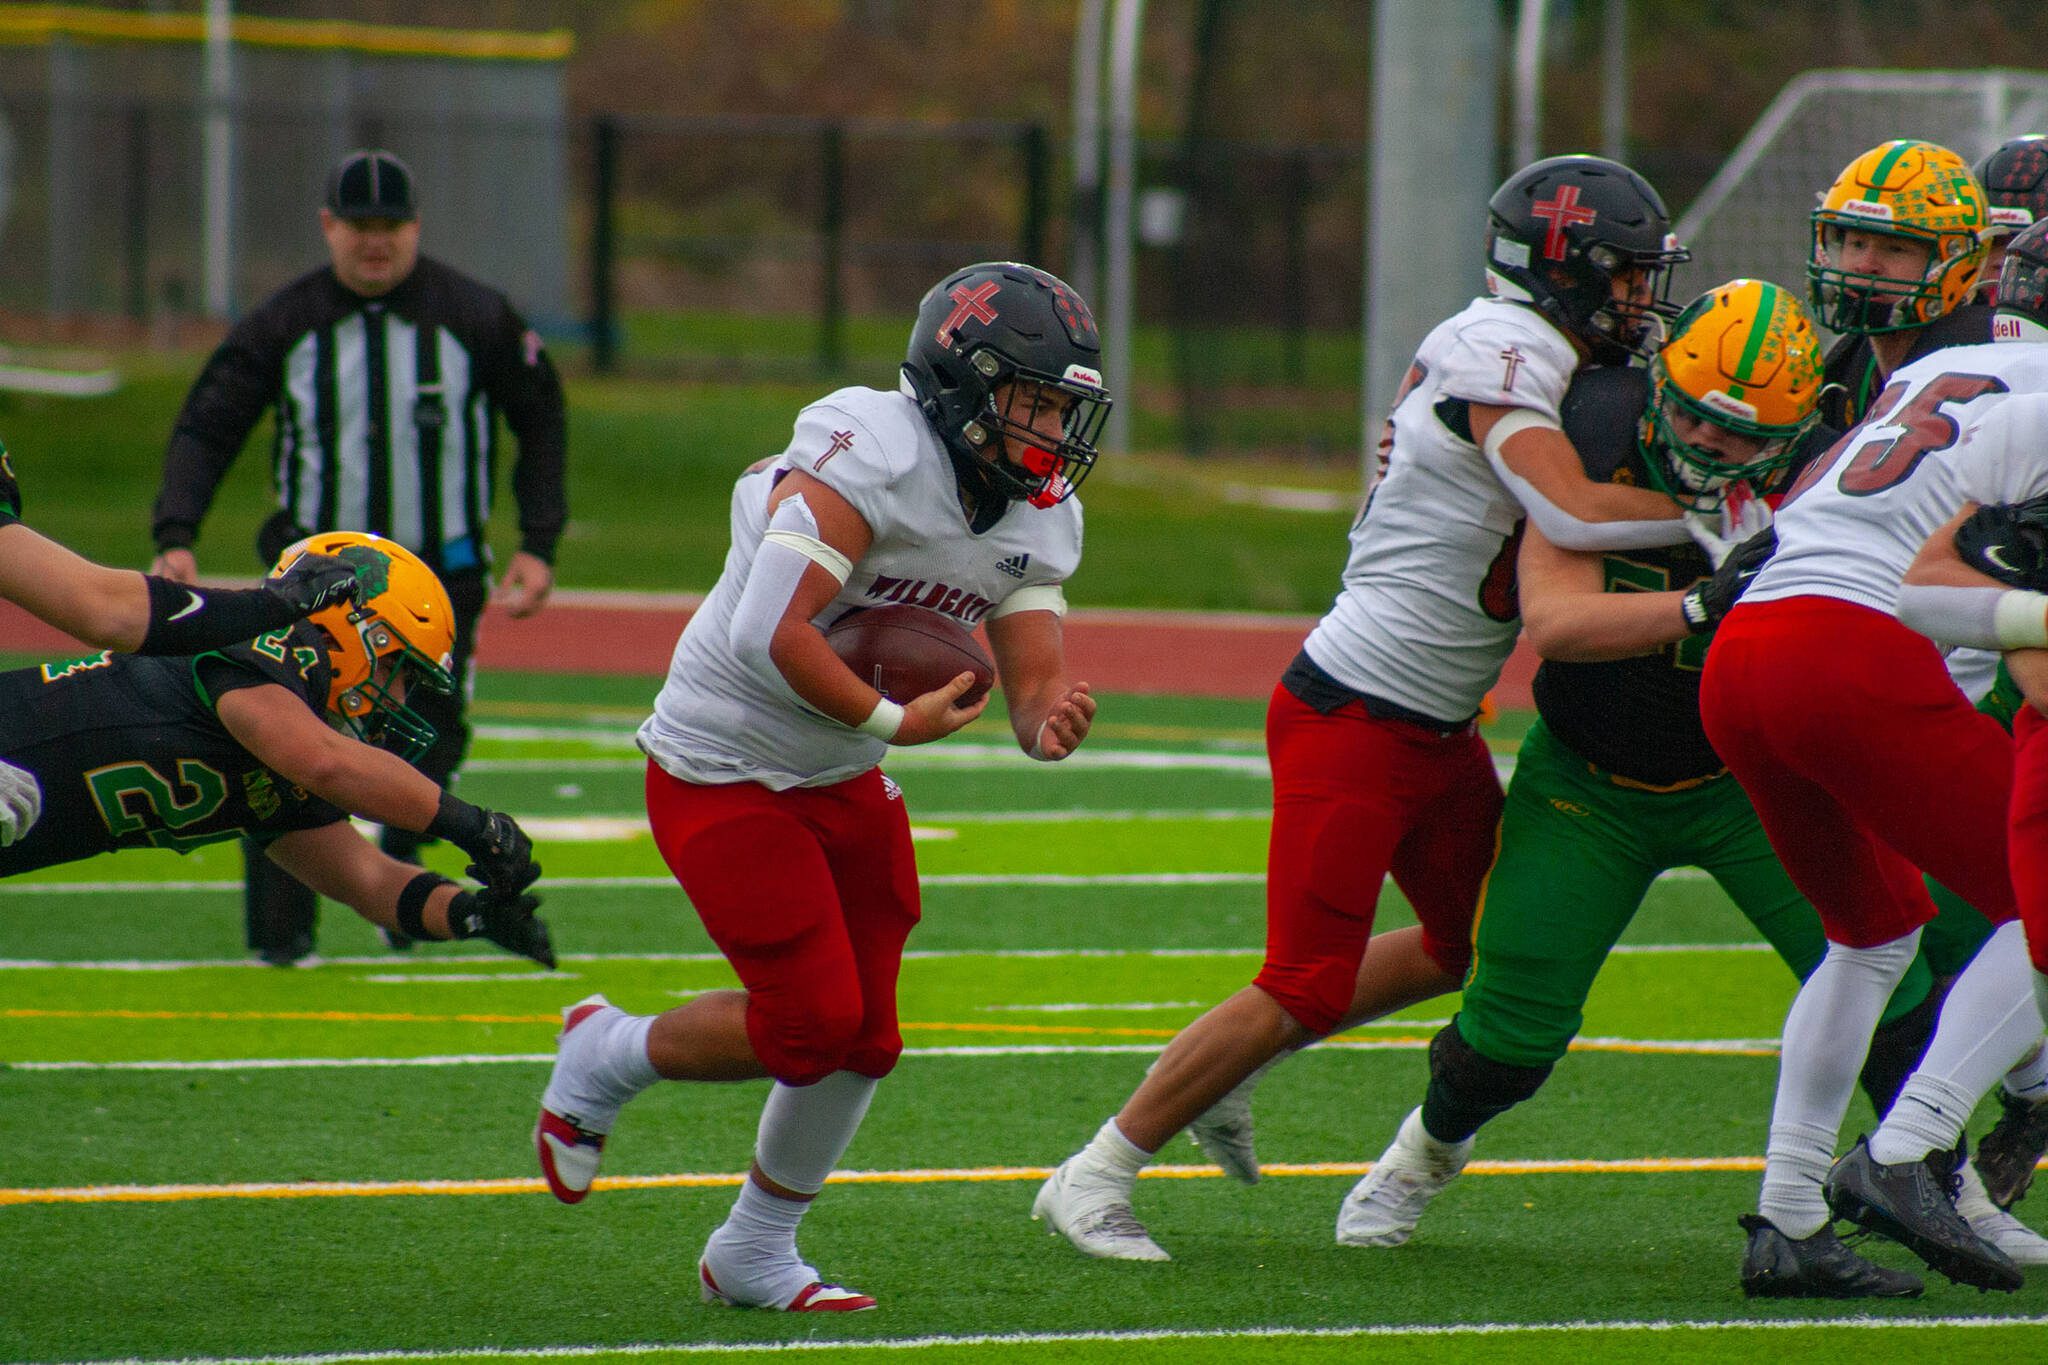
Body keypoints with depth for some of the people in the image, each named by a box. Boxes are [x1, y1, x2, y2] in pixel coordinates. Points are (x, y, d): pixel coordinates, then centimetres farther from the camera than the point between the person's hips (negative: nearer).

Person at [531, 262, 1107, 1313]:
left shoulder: (1039, 519, 0)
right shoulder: (866, 459, -26)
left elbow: (1032, 687, -4)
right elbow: (776, 633, -33)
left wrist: (1052, 723, -28)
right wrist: (893, 723, -25)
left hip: (839, 783, 8)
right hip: (722, 772, -8)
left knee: (862, 1042, 7)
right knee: (813, 1022, -11)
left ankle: (756, 1255, 26)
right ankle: (606, 1054, 15)